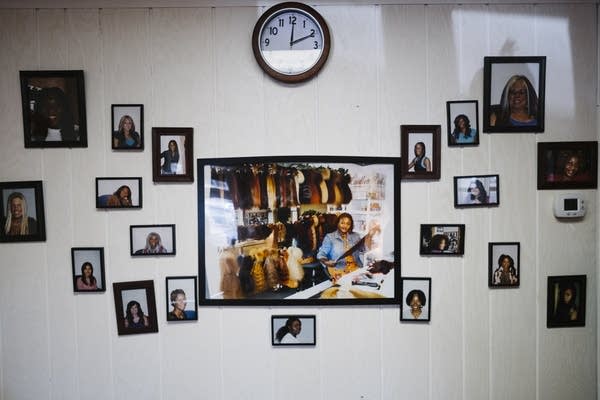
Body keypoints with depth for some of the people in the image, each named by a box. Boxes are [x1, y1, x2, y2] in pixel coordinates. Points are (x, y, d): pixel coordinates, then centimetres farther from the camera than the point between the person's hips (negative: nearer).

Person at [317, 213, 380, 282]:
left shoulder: (355, 236, 17)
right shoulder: (330, 237, 8)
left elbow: (365, 248, 4)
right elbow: (321, 254, 3)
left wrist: (370, 235, -9)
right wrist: (326, 262, -18)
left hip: (356, 269, 4)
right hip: (338, 271, -4)